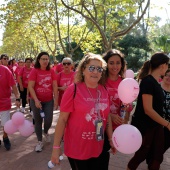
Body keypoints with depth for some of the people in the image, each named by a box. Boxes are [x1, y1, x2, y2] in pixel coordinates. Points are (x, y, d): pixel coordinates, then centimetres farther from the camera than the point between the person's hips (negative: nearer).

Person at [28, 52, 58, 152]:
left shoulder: (51, 71, -3)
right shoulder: (34, 71, -10)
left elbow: (55, 86, -1)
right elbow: (30, 87, -12)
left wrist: (56, 100, -4)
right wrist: (36, 100, -18)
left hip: (49, 100, 2)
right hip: (36, 100, -1)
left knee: (48, 120, 0)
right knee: (38, 121, 8)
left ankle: (46, 132, 35)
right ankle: (40, 142, 24)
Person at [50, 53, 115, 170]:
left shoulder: (104, 91, -1)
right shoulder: (74, 89, -15)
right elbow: (62, 119, -13)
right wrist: (56, 147, -11)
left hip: (98, 148, 5)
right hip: (77, 149, -5)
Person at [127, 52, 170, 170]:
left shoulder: (155, 82, 6)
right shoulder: (148, 81, -21)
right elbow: (148, 110, -25)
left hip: (156, 125, 8)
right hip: (144, 126, -8)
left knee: (158, 155, 11)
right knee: (142, 154, 10)